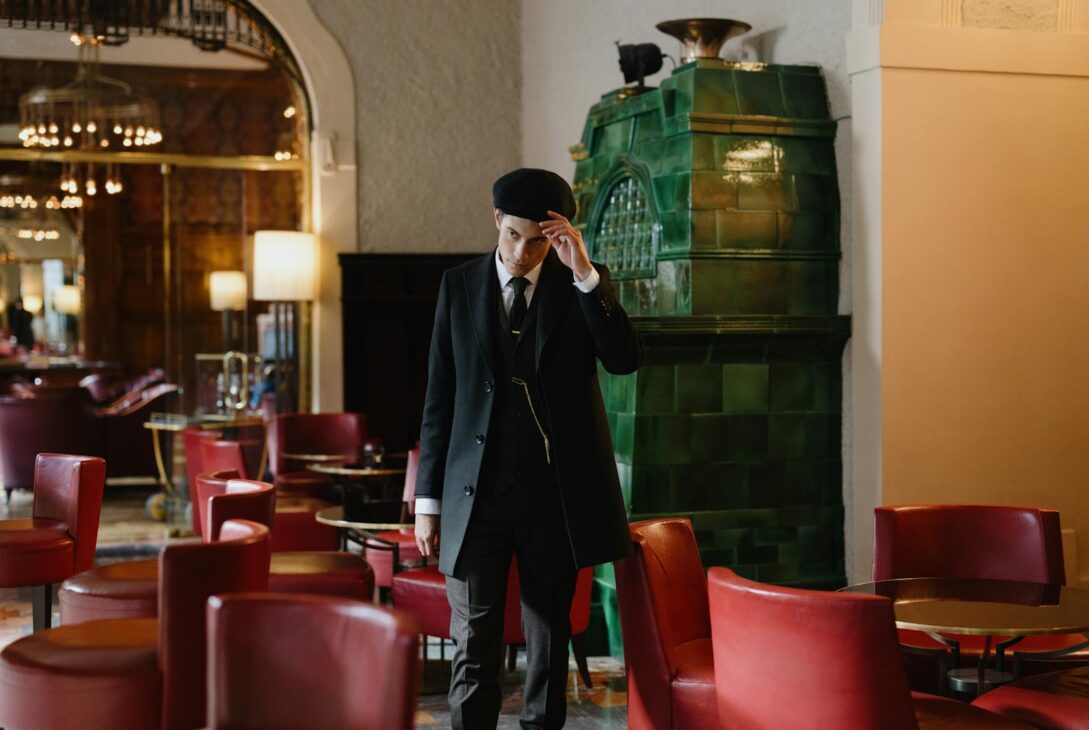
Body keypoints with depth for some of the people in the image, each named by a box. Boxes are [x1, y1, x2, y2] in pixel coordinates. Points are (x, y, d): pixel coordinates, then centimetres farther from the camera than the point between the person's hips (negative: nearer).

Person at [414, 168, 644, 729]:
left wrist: (584, 273, -19)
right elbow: (439, 396, 6)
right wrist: (428, 498, 3)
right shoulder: (459, 285, 5)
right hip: (476, 493, 0)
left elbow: (626, 360, -13)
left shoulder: (584, 285, 3)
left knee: (548, 640, 10)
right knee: (473, 646, -1)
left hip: (555, 493, 0)